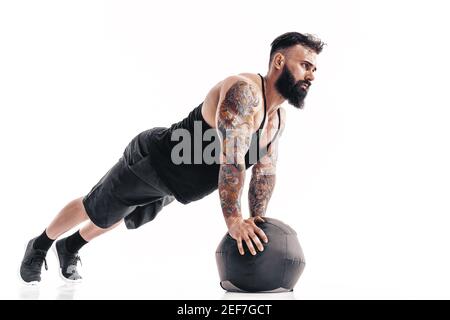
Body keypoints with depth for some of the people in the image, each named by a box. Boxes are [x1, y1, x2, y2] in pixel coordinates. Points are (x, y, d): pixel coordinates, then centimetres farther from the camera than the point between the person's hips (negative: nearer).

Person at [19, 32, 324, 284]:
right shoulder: (244, 90, -34)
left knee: (115, 217, 29)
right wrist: (234, 220, -43)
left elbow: (265, 170, 3)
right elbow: (231, 156, -42)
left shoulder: (278, 117, -4)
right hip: (151, 160, -8)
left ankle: (70, 247, 54)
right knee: (93, 210, 15)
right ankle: (40, 245, 41)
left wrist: (257, 219, -5)